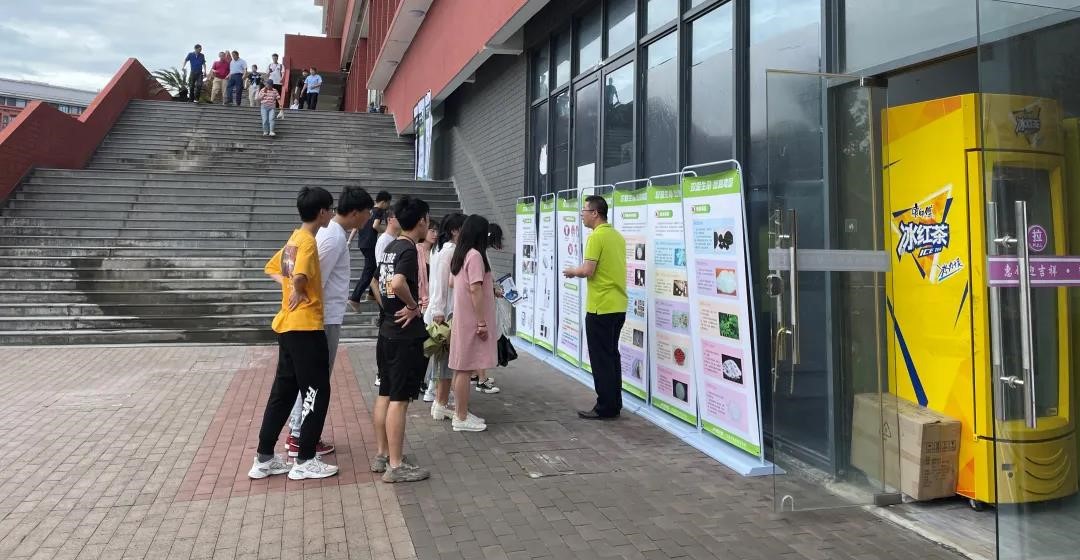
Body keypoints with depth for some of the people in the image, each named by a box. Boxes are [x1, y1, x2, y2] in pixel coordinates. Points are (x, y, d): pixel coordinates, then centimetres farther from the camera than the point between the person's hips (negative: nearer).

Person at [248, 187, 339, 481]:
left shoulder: (294, 239, 14)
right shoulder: (308, 241, -15)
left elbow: (272, 268, 25)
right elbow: (300, 276, -30)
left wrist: (290, 286, 9)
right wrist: (299, 292, -9)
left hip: (288, 326, 10)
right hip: (306, 327, -10)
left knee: (283, 391, 13)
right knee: (317, 392, -1)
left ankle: (264, 458, 18)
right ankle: (305, 461, 5)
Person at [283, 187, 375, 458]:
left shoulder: (330, 231, 12)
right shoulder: (335, 237, -19)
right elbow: (317, 280, -22)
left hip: (323, 316, 10)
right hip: (326, 317, -10)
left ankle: (297, 431, 25)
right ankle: (302, 438, 8)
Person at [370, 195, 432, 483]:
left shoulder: (390, 248, 11)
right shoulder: (409, 250, -16)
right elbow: (398, 284, -33)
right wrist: (413, 306, -17)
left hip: (389, 329, 9)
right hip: (407, 333, -9)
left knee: (385, 394, 14)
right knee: (399, 399, -5)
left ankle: (381, 455, 23)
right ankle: (395, 466, 0)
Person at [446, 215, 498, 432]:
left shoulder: (459, 255, 11)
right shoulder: (475, 255, -16)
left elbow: (452, 283, 19)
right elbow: (475, 289, -21)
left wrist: (489, 287, 27)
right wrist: (482, 322, -18)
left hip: (462, 317, 9)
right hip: (472, 319, -9)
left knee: (461, 368, 14)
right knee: (465, 369, -4)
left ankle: (461, 413, 22)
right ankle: (462, 418, 2)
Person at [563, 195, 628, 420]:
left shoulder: (596, 236, -14)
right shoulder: (617, 236, 11)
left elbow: (587, 271, -19)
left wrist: (572, 271, 1)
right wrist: (579, 271, 17)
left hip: (600, 308, -8)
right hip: (618, 306, 8)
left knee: (601, 358, -1)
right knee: (611, 355, 14)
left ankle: (605, 408, 5)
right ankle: (614, 404, 19)